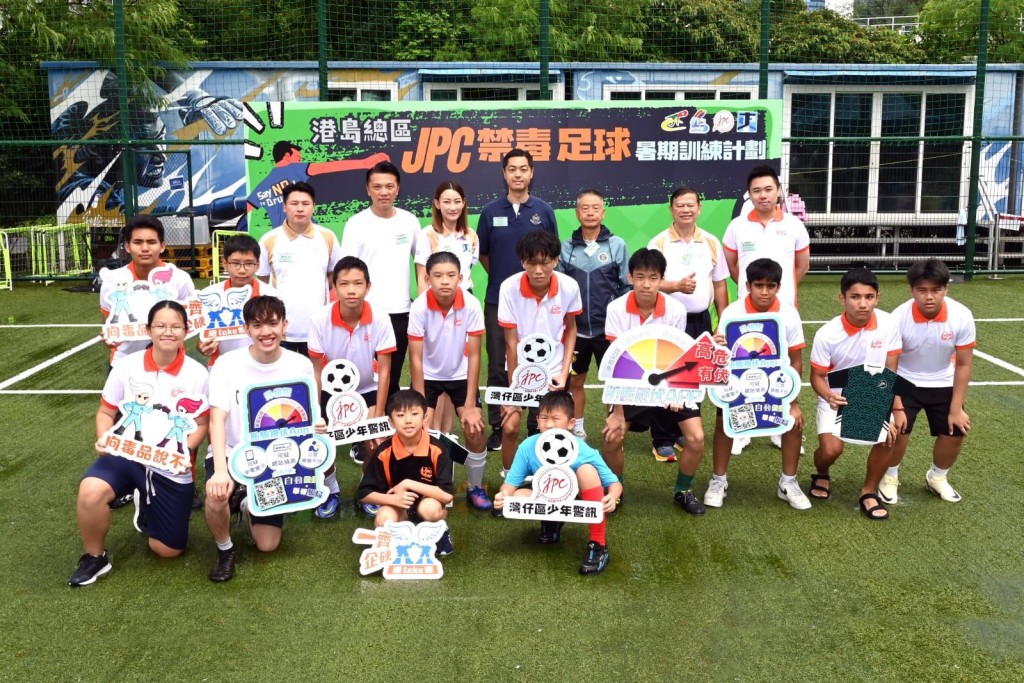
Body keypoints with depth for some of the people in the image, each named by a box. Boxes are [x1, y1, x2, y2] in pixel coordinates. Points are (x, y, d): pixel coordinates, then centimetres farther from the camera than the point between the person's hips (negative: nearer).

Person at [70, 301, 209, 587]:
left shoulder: (197, 374, -9)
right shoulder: (127, 366, -6)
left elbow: (201, 424, -2)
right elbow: (106, 412, 3)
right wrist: (104, 439, -17)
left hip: (172, 469, 0)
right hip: (126, 455, 0)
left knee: (168, 550, 7)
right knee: (90, 491, -34)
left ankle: (147, 508, 41)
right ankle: (95, 557, -4)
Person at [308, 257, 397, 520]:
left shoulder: (380, 320, -24)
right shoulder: (320, 320, -23)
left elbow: (384, 371, -16)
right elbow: (316, 371, -13)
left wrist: (378, 416, -17)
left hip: (367, 390, 0)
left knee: (374, 441, -14)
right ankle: (331, 492, 20)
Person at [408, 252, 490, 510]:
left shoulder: (471, 306, -22)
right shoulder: (419, 307, -24)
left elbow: (473, 356, -15)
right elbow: (416, 358, -18)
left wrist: (470, 405, -16)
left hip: (461, 375, 1)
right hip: (429, 376, 0)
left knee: (476, 431, -9)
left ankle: (475, 488, 15)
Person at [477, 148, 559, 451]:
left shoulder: (543, 210, 1)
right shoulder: (491, 211, 2)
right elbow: (482, 254, 10)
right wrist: (501, 277, 10)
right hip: (498, 301, 0)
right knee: (498, 367, 4)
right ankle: (497, 428, 14)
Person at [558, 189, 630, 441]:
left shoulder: (617, 245, -3)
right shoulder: (566, 247, 1)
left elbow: (627, 287, 0)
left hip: (609, 329, -2)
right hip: (575, 329, 2)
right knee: (575, 381, 13)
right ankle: (577, 429, 29)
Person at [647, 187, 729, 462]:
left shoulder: (711, 242, 7)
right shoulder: (658, 243, -3)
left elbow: (720, 285, 11)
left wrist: (723, 323, 8)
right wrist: (676, 286, -25)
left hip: (700, 321, 3)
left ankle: (686, 434, 26)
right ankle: (663, 440, 7)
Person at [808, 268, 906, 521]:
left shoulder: (888, 324, -16)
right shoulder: (827, 334, -22)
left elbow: (890, 371, -6)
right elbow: (817, 376, -12)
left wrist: (898, 408, -12)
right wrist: (828, 396, -33)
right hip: (836, 398, -2)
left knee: (888, 438, -23)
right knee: (831, 449, -22)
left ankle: (869, 492, 4)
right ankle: (821, 475, 18)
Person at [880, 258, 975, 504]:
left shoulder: (962, 316, -22)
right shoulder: (899, 317, -27)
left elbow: (963, 364, -10)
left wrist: (956, 409, -10)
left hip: (943, 383, 3)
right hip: (905, 382, -2)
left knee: (955, 432, -2)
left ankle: (937, 477, 27)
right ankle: (890, 476, 12)